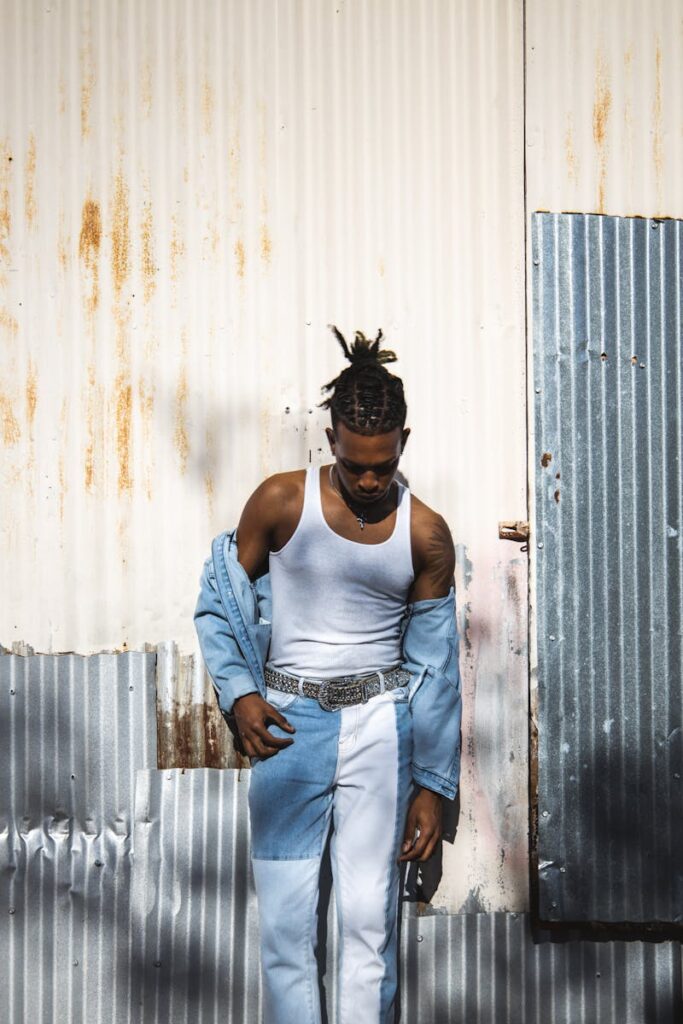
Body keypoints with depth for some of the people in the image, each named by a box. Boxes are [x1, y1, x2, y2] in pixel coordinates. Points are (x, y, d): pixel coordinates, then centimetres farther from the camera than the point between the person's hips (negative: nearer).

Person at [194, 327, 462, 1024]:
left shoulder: (426, 535, -1)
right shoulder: (280, 503, -4)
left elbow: (435, 665, 5)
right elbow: (217, 604, 7)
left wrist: (432, 785, 3)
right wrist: (238, 694, -7)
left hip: (379, 728, 0)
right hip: (287, 723, 0)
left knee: (371, 921, 1)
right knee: (284, 926, 2)